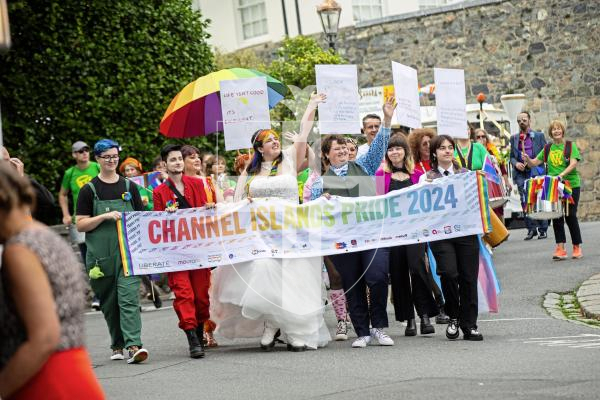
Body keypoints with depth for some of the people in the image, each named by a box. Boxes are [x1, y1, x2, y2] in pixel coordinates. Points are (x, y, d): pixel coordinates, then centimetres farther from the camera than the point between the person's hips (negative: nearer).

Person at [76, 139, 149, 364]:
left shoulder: (129, 187, 12)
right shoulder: (89, 190, 4)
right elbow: (80, 225, 1)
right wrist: (105, 216, -13)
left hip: (128, 251, 0)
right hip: (101, 255, 0)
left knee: (129, 298, -13)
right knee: (109, 303, 8)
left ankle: (134, 345, -22)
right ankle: (117, 345, 21)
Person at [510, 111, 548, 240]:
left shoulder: (539, 136, 7)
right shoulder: (514, 138, 16)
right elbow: (512, 156, 17)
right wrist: (516, 163, -5)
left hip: (536, 172, -3)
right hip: (521, 173, 3)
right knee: (525, 202, -2)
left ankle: (543, 229, 3)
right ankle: (531, 229, 4)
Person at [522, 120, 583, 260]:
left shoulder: (570, 145, -2)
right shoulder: (548, 148, 10)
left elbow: (573, 163, -14)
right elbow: (535, 162, 10)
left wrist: (562, 175, -28)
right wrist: (527, 159, -13)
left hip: (571, 185, -4)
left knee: (570, 216, -2)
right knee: (556, 217, 0)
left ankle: (577, 247, 10)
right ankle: (560, 248, 1)